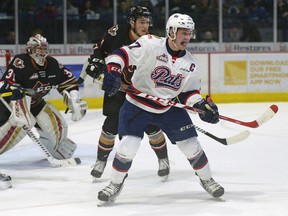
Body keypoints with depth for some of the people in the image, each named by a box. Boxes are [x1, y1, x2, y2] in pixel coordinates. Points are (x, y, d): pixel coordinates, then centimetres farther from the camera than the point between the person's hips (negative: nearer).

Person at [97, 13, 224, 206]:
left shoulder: (191, 65, -3)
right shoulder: (150, 45, -19)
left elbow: (189, 91, 5)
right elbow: (122, 54, -21)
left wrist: (203, 105, -12)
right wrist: (112, 72, -37)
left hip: (170, 108, 4)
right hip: (137, 104, -4)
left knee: (190, 144, 2)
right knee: (128, 145, -14)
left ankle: (207, 180, 24)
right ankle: (115, 185, 8)